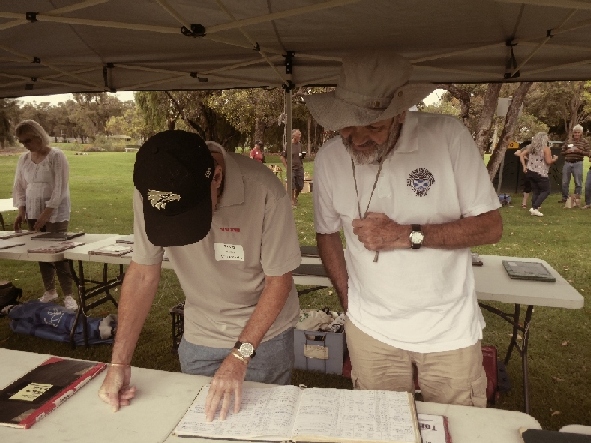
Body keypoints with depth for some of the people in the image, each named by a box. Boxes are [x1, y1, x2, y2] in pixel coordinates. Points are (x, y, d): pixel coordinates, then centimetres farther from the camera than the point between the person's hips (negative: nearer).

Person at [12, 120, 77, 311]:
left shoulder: (56, 156, -11)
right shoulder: (23, 159, 7)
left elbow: (60, 188, -15)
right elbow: (19, 187, 12)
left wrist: (46, 213, -19)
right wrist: (21, 211, -1)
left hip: (55, 213, -5)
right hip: (33, 213, 6)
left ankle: (68, 295, 0)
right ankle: (49, 291, 24)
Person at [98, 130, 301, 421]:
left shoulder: (264, 191, -28)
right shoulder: (150, 191, -18)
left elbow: (279, 280, -18)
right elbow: (143, 272, -9)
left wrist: (240, 355, -21)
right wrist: (119, 362, -10)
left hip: (264, 335, -2)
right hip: (198, 338, 3)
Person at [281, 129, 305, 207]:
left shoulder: (299, 145, 7)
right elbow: (282, 157, -6)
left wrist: (302, 155, -1)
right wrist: (286, 167, -9)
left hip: (300, 168, 5)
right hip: (291, 168, -5)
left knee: (300, 186, 6)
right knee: (292, 186, -2)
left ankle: (296, 198, 30)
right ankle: (292, 200, 11)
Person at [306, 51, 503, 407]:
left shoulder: (449, 136, -15)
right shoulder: (329, 158, -7)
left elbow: (491, 226, -11)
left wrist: (407, 235, -22)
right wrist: (349, 300, -1)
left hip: (449, 329, -1)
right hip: (371, 329, 2)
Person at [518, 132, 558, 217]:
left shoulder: (531, 147, 9)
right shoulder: (546, 148, -9)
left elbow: (521, 155, 9)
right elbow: (548, 162, -13)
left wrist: (524, 166, 8)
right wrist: (554, 159, 7)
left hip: (530, 172, 6)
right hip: (540, 174, -6)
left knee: (536, 191, 14)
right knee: (546, 191, 5)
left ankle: (533, 208, 6)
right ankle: (535, 208, -8)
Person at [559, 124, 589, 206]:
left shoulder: (584, 142, 3)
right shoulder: (568, 141, 8)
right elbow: (562, 152, 11)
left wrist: (579, 151, -17)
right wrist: (567, 151, -10)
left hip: (578, 163, -2)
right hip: (567, 163, 2)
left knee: (578, 182, 1)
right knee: (565, 182, 7)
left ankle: (577, 199, 10)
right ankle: (565, 198, 19)